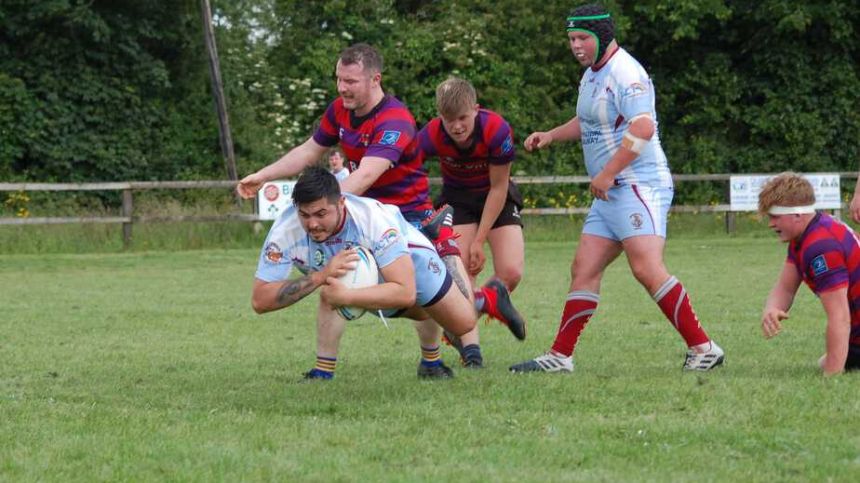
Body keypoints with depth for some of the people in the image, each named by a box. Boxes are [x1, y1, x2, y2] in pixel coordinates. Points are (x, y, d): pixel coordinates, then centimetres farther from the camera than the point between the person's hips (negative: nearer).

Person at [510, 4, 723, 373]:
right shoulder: (592, 75, 19)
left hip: (638, 186, -10)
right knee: (583, 269, 8)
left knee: (647, 269, -20)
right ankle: (560, 357, 11)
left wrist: (607, 175, -20)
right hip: (611, 193, 10)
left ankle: (702, 348, -17)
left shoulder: (624, 73, -13)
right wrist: (552, 136, 21)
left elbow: (643, 128, -24)